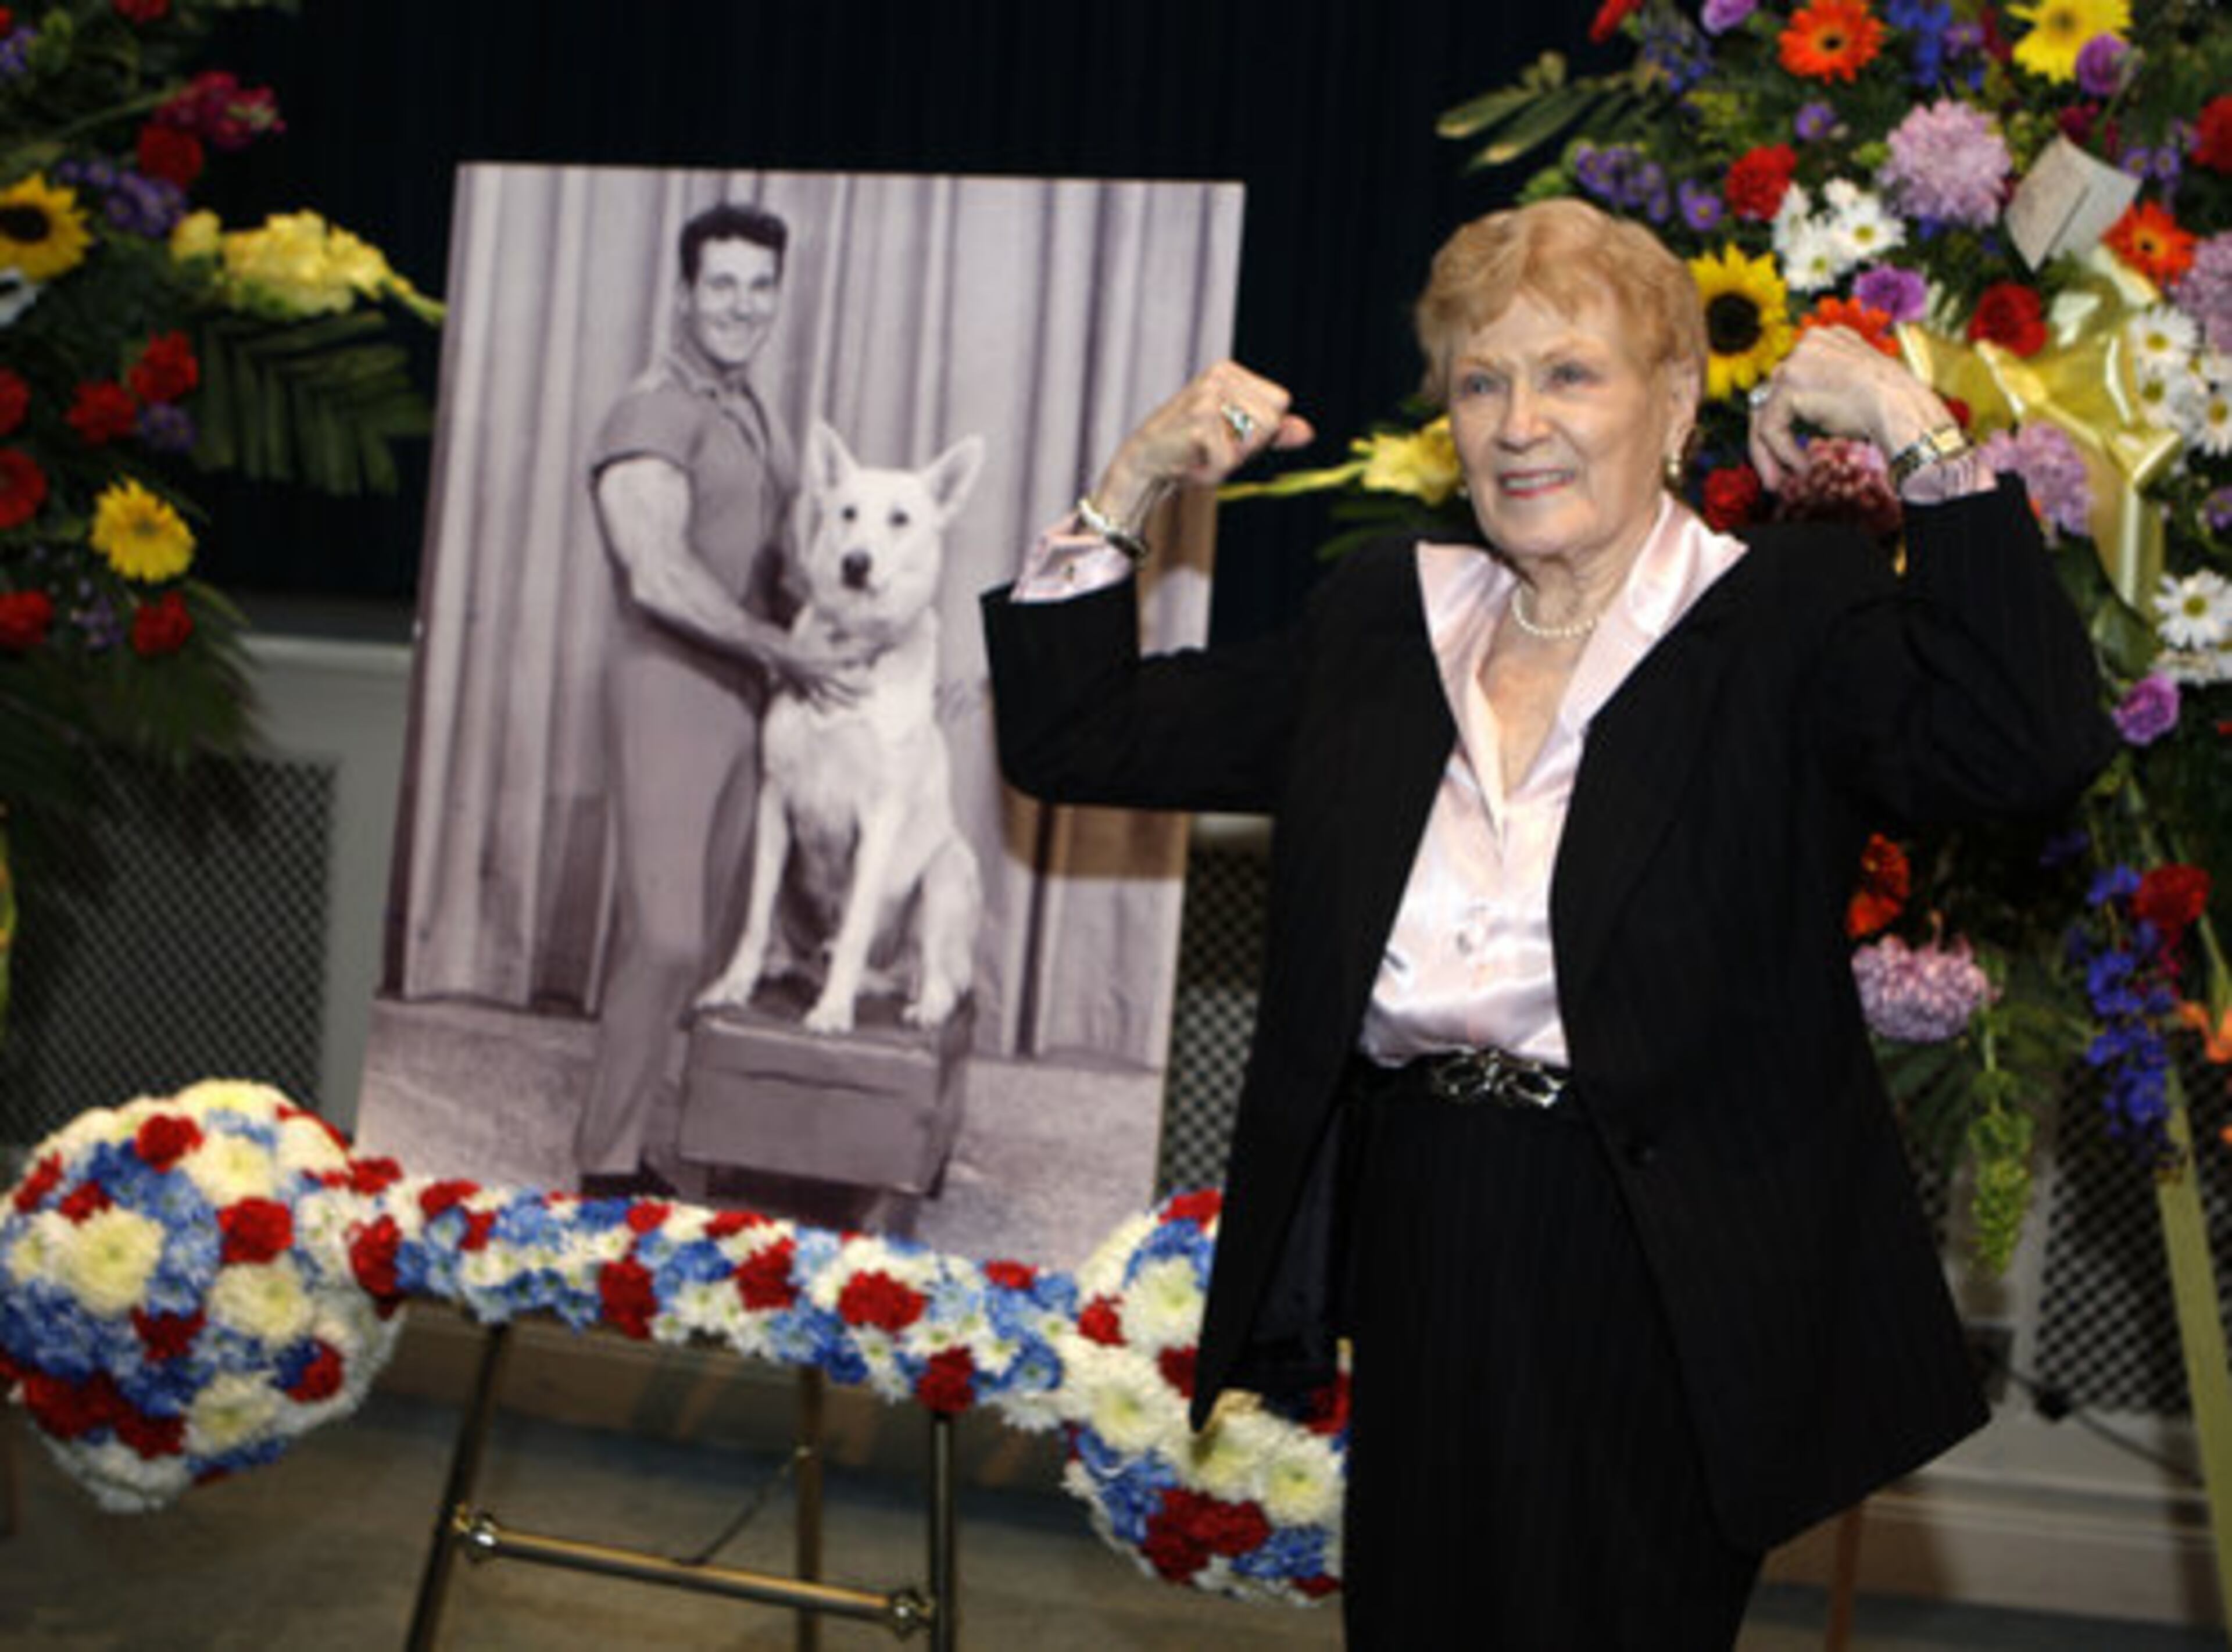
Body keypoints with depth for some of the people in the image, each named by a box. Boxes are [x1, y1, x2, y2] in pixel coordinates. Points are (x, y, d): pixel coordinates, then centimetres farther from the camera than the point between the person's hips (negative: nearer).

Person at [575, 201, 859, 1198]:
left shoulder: (756, 419, 17)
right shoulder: (655, 414, -11)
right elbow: (659, 575, -21)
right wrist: (787, 652, -17)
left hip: (741, 695, 8)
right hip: (668, 687, -8)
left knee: (692, 938, 9)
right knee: (665, 936, -12)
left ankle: (627, 1145, 16)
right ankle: (606, 1163, -4)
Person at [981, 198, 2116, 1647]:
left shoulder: (1796, 618, -6)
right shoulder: (1380, 620, 8)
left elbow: (2024, 750, -24)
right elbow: (1072, 739, 10)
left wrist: (1921, 436, -23)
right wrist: (1130, 488, 0)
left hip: (1655, 1311, -5)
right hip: (1419, 1289, 5)